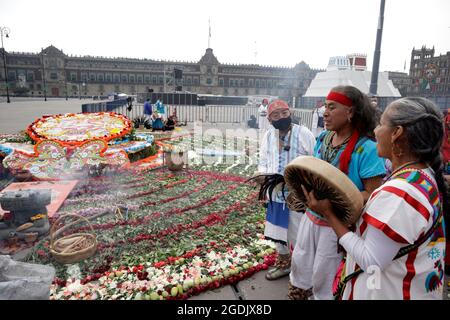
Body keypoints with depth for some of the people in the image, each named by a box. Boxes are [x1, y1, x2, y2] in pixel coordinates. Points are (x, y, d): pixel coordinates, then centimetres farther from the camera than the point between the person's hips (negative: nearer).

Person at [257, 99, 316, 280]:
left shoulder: (304, 133, -11)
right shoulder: (268, 135, 4)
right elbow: (263, 162, 10)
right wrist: (262, 174, -9)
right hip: (276, 193, 5)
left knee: (299, 235, 6)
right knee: (278, 231, 20)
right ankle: (284, 263, 44)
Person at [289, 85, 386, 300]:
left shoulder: (366, 149, -22)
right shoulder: (323, 138, 0)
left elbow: (372, 194, -21)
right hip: (311, 216, 7)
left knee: (324, 277, 14)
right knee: (299, 265, 22)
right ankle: (296, 294, 47)